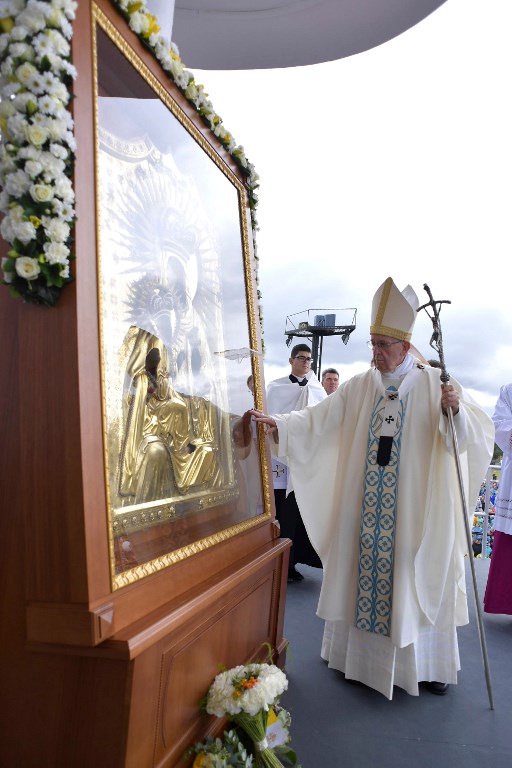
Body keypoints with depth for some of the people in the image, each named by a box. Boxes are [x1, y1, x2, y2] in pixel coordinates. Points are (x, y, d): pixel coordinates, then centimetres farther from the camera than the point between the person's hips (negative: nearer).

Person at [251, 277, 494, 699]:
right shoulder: (360, 387, 2)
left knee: (421, 580, 9)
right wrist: (278, 424, -18)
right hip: (366, 508, 2)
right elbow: (319, 419, -4)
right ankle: (357, 653, 32)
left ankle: (431, 664, 29)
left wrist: (457, 411, -30)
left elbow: (476, 435, -10)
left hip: (417, 510, -2)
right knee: (364, 573, 11)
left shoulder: (435, 384, -4)